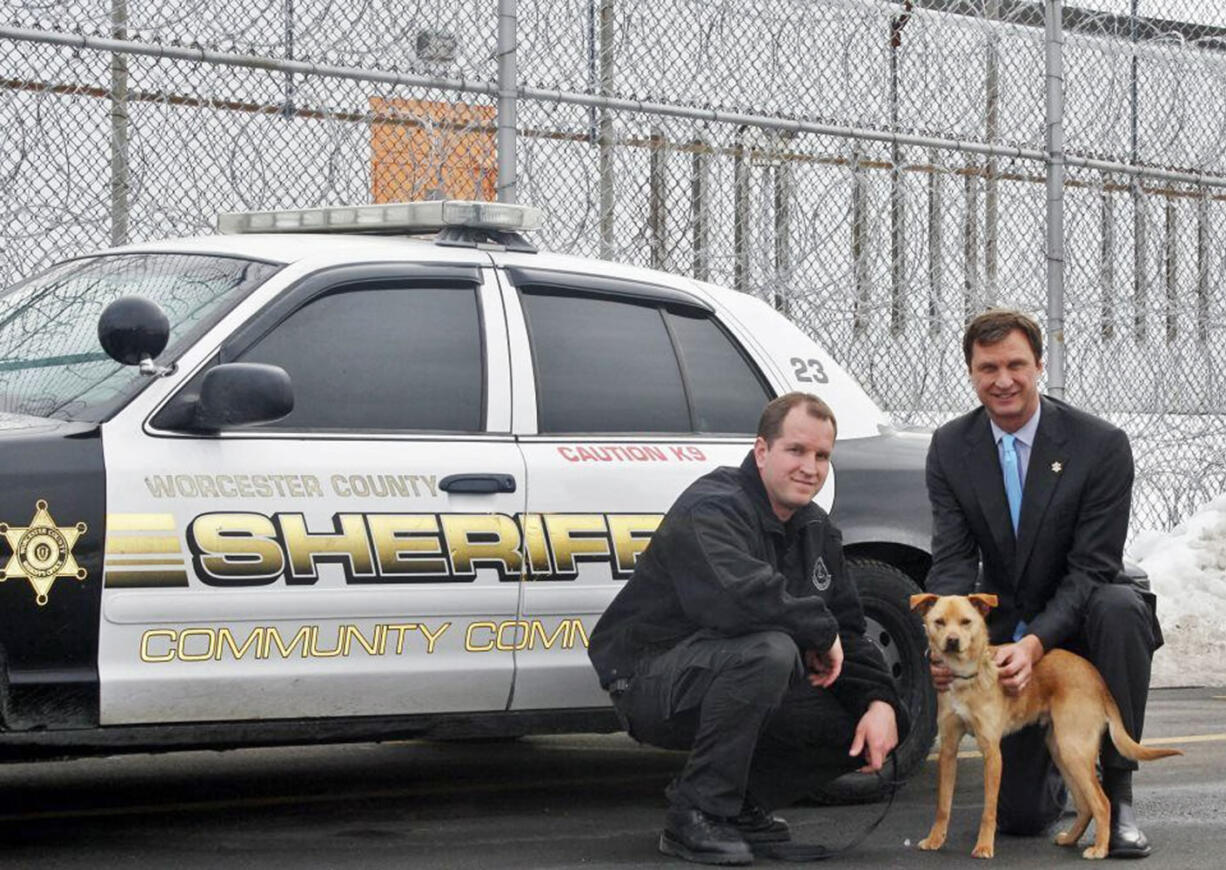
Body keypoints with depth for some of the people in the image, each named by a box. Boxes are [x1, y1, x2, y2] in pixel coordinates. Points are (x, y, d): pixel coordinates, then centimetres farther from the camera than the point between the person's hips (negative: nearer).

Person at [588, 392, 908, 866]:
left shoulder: (816, 529, 10)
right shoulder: (711, 510, -19)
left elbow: (847, 628, 10)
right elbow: (738, 598, -38)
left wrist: (880, 702, -8)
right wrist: (820, 632, -24)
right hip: (650, 681, -9)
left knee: (863, 728, -4)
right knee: (769, 650, -37)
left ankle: (740, 800, 13)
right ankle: (695, 817, -26)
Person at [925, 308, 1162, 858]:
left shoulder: (1101, 445, -16)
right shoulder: (950, 448, -5)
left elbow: (1092, 567, -18)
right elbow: (953, 561, -9)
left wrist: (1037, 643, -33)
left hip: (1076, 625, -2)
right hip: (1004, 632, 2)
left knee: (1120, 607, -40)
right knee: (1020, 816, -3)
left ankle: (1118, 796, -25)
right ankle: (1052, 774, 39)